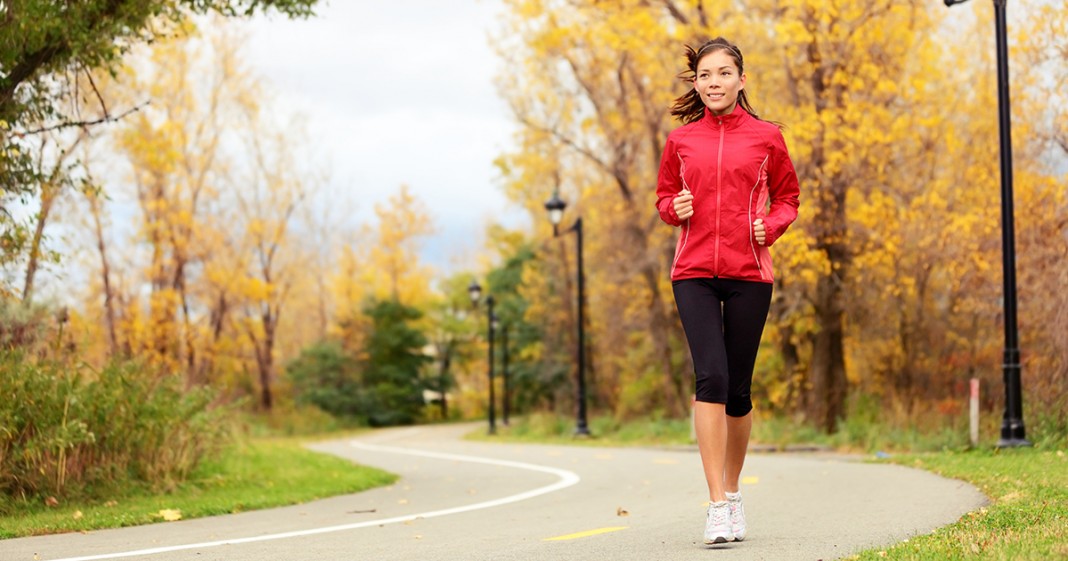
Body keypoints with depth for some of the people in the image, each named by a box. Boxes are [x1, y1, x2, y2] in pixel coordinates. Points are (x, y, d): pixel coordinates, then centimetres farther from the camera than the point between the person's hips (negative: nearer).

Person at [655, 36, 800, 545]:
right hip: (694, 273, 0)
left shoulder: (766, 137, 4)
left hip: (749, 273, 0)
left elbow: (787, 198, 14)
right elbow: (664, 197, 19)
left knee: (738, 389, 5)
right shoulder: (681, 140, 8)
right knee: (711, 377, -15)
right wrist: (674, 208, -4)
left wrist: (770, 226, -6)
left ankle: (733, 492, 26)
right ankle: (717, 505, -15)